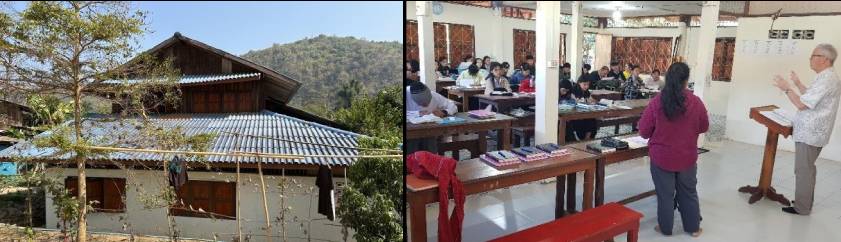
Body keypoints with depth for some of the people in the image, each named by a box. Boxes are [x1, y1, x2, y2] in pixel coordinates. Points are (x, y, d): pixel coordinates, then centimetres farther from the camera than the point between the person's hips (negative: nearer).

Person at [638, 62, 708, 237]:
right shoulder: (695, 102, -11)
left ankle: (665, 228, 24)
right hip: (687, 157, 2)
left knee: (665, 194, 11)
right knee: (688, 192, 19)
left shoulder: (657, 102, -16)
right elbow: (704, 128, 5)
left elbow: (643, 131, -9)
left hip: (661, 157, -2)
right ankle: (693, 227, 32)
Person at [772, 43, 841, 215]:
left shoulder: (825, 80, -21)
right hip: (812, 132, 10)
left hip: (809, 133, -10)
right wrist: (798, 84, 22)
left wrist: (787, 89, -13)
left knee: (803, 170, -2)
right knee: (807, 168, 18)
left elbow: (802, 104, -23)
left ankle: (801, 207, 6)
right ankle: (805, 201, 29)